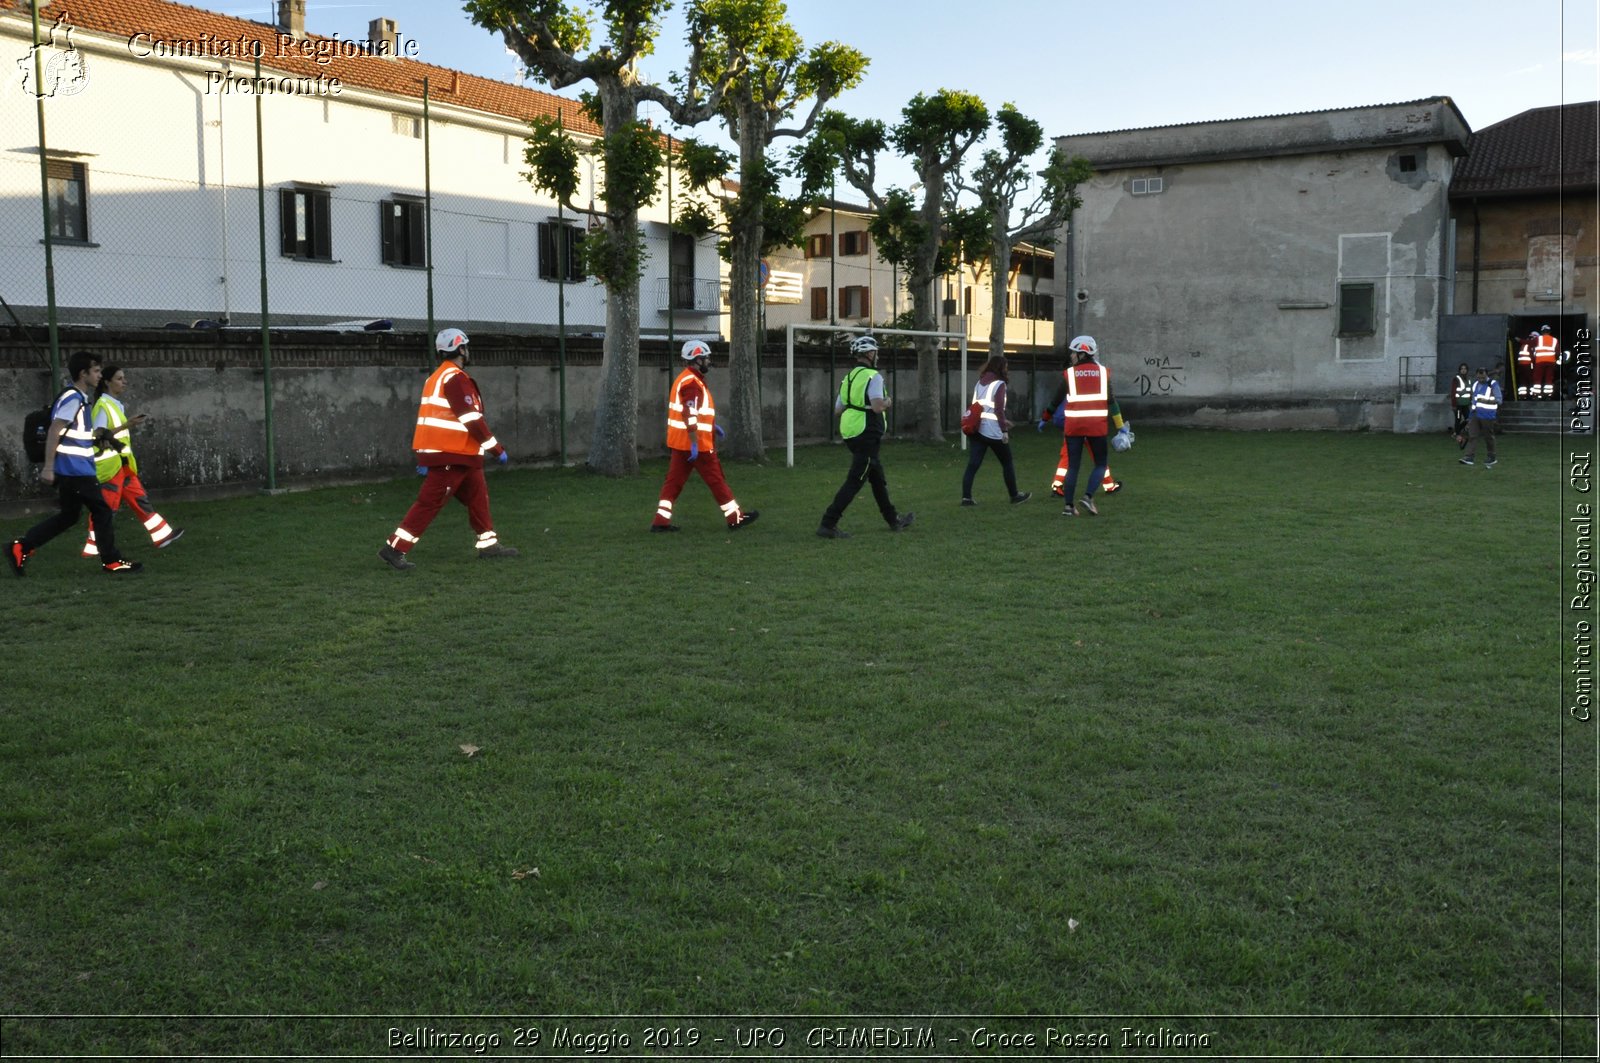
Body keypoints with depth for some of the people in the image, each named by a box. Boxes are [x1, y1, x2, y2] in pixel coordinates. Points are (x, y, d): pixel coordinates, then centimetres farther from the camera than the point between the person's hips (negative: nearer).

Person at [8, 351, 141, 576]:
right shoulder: (73, 399, -14)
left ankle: (20, 548, 13)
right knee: (102, 511, -2)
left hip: (75, 470, 10)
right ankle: (111, 561, 6)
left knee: (68, 516, 14)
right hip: (76, 470, -10)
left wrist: (98, 436, 12)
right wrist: (48, 466, -23)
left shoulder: (79, 399, 16)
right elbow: (54, 432, -19)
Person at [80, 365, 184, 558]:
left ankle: (163, 536, 15)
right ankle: (92, 548, 3)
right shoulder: (103, 405, -14)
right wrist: (127, 425, -24)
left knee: (139, 498, 11)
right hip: (110, 464, -9)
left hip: (122, 463, 9)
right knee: (106, 506, -5)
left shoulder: (117, 405, 14)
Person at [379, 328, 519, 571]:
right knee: (430, 501, -9)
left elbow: (428, 417, 20)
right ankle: (396, 548, -9)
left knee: (477, 494, 14)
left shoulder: (435, 378, 18)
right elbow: (472, 419, -18)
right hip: (451, 454, -10)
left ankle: (489, 544, 19)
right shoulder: (456, 378, -13)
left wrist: (423, 458, 23)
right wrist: (497, 449, -12)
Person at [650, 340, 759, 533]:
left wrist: (712, 425, 27)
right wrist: (694, 444, -26)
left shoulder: (686, 379, 15)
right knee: (716, 480, 0)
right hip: (694, 442, -10)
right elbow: (690, 417, -24)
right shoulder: (692, 383, -17)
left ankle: (661, 520, 5)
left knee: (674, 480, 7)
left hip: (679, 442, 10)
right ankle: (735, 518, 8)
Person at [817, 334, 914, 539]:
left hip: (850, 434, 9)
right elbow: (878, 407, -24)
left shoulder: (848, 378, 13)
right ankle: (828, 524, -10)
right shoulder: (873, 376, -12)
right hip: (867, 435, -9)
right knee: (855, 480, -6)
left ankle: (893, 519, 31)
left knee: (877, 478, 19)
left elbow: (837, 411, 15)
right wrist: (887, 402, -3)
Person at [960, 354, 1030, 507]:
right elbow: (999, 409, -16)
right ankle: (1014, 496, 20)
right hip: (993, 431, -6)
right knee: (1007, 463, 10)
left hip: (977, 429, 6)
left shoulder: (979, 383, 14)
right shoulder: (999, 384, -8)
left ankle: (966, 497, -7)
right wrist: (1004, 430, -14)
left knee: (972, 464, 2)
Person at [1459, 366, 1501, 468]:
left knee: (1488, 437, 3)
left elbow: (1498, 400, -9)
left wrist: (1485, 400, -21)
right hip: (1475, 414, 6)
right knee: (1472, 435, -5)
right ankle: (1469, 457, -10)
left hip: (1487, 416, -6)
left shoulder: (1493, 384, -5)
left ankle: (1492, 458, 17)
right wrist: (1471, 415, 23)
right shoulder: (1475, 384, 16)